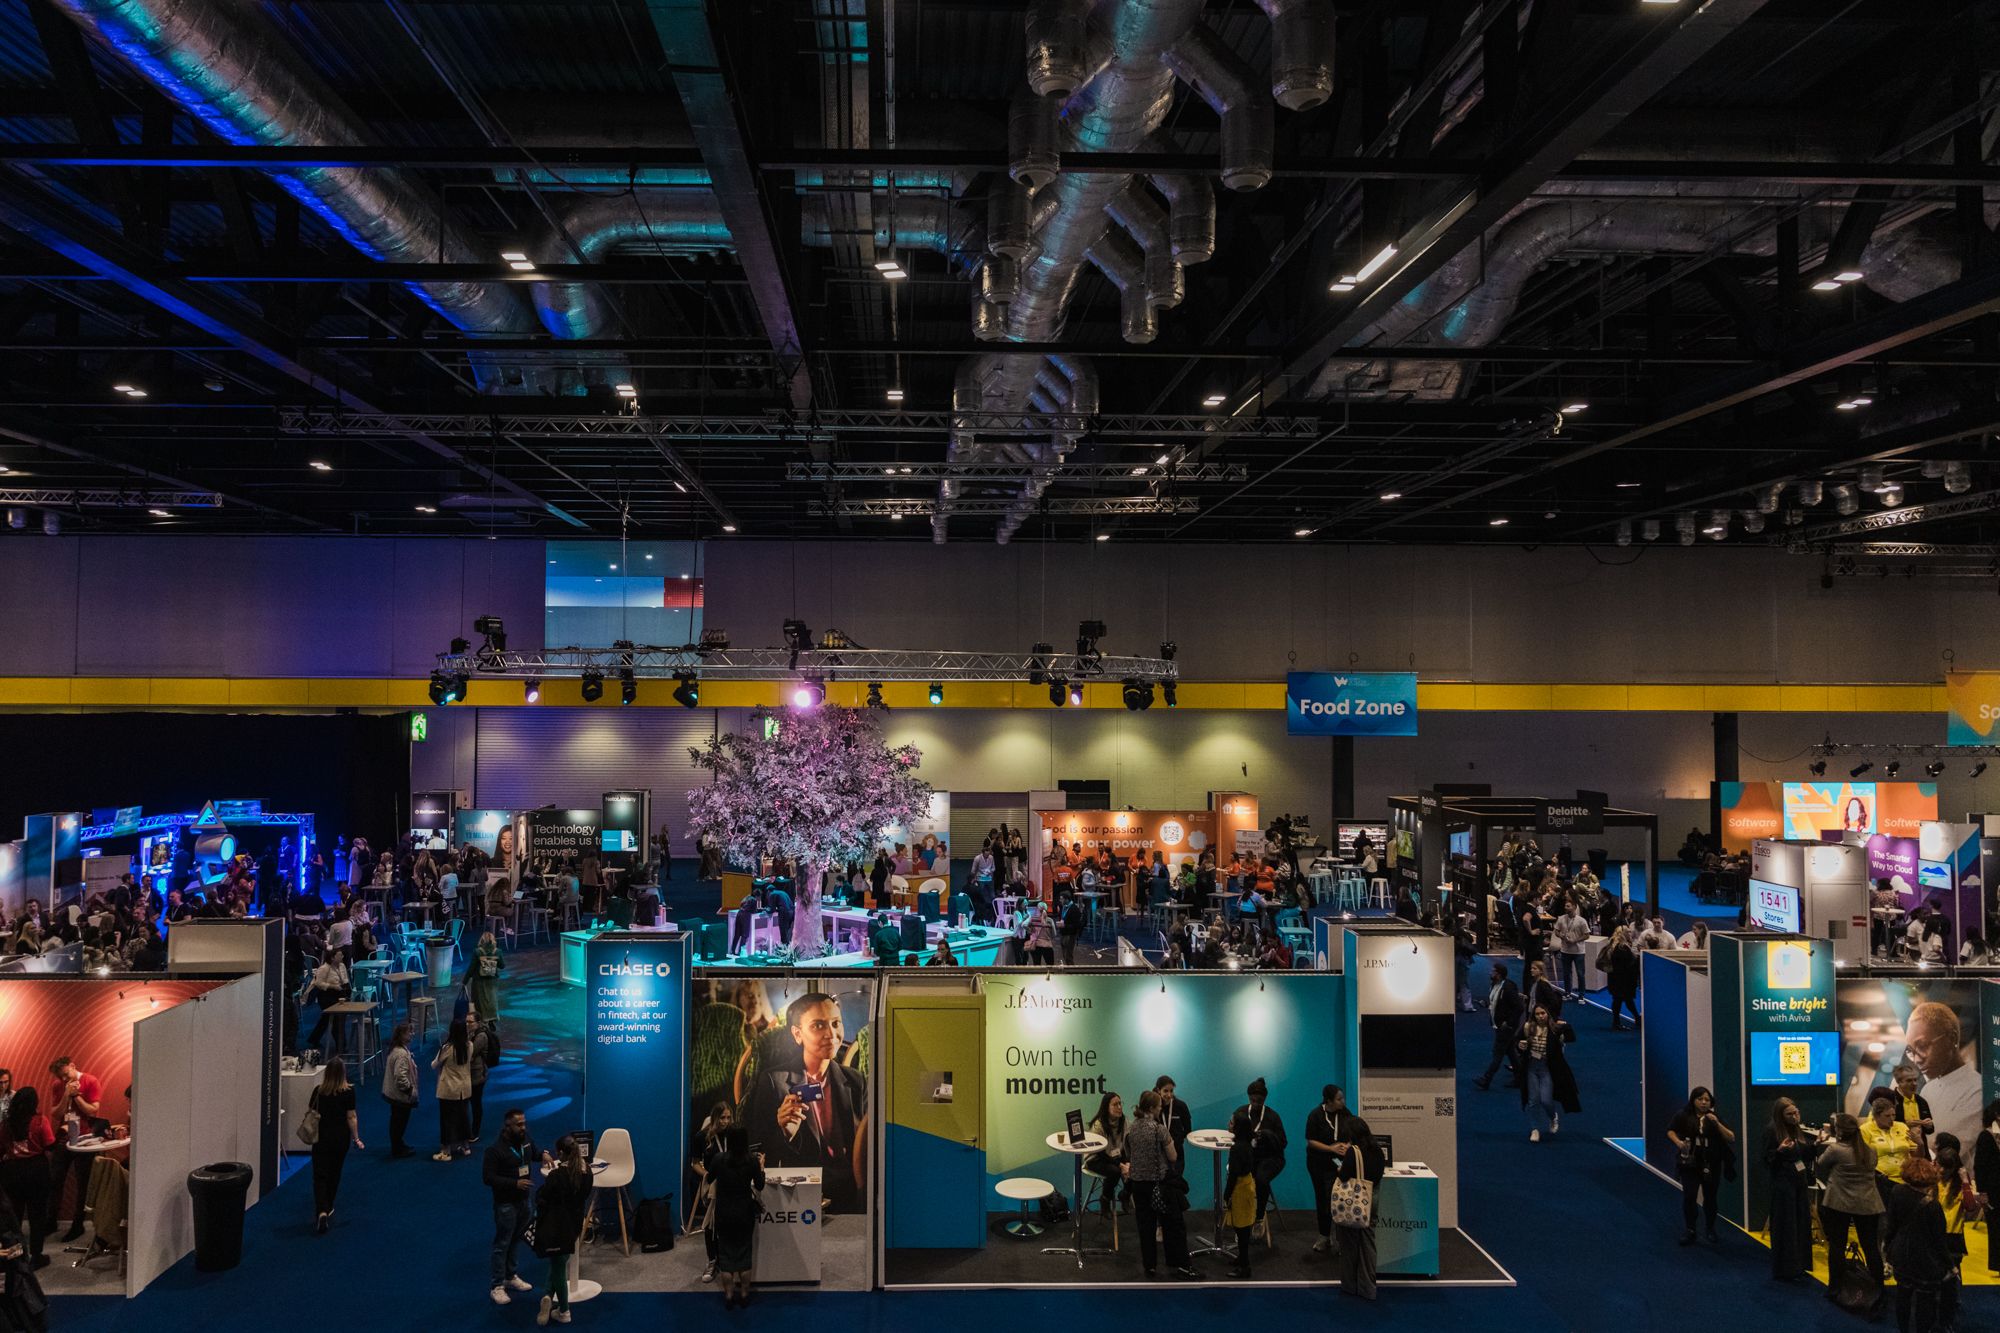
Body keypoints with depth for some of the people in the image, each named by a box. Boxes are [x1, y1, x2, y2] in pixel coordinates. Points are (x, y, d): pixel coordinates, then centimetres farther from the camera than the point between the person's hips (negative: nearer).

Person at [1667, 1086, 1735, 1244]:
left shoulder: (1715, 1117, 2)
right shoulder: (1684, 1116, -3)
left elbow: (1731, 1138, -4)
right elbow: (1670, 1131, 4)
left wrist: (1717, 1123, -17)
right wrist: (1677, 1141, -15)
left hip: (1711, 1165, 2)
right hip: (1690, 1164, -2)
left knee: (1710, 1198, 10)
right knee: (1689, 1197, -6)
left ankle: (1711, 1230, 27)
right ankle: (1690, 1231, 5)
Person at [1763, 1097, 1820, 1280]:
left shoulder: (1798, 1130, 8)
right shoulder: (1771, 1131, -12)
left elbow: (1805, 1155, 16)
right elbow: (1767, 1159, -11)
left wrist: (1815, 1145, 0)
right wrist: (1779, 1151, -28)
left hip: (1800, 1182, 7)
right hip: (1782, 1184, -7)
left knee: (1802, 1224, 9)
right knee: (1785, 1226, -1)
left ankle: (1798, 1266, 21)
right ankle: (1784, 1270, 8)